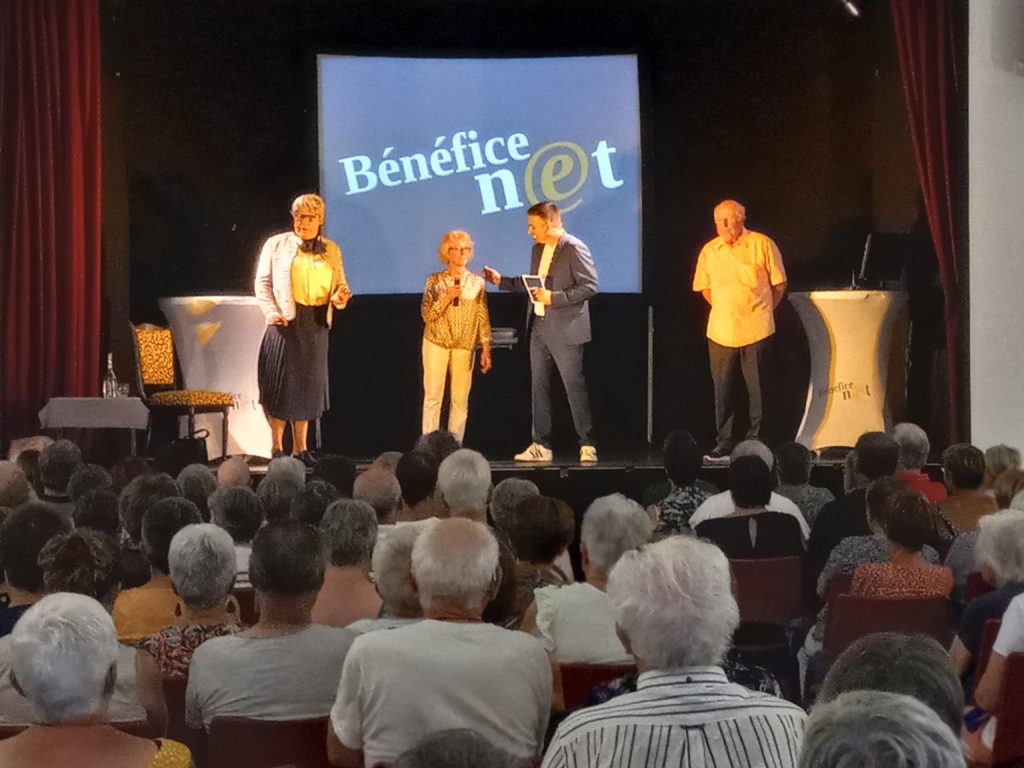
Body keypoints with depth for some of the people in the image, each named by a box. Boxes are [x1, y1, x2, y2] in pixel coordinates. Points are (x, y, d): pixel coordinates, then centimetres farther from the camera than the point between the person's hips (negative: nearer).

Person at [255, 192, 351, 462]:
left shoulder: (332, 250, 13)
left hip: (316, 322, 3)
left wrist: (340, 296, -10)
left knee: (308, 383, 7)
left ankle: (301, 447, 14)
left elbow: (340, 285, 13)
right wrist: (272, 312, -14)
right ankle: (276, 447, 3)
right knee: (281, 381, -4)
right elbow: (263, 282, 0)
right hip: (286, 319, -3)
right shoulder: (277, 244, 4)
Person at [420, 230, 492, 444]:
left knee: (461, 400, 0)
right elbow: (426, 314, -3)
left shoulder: (477, 282, 6)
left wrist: (486, 348, 1)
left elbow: (483, 318, 5)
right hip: (437, 343, -1)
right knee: (433, 396, -5)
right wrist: (447, 297, -16)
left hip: (465, 346, 1)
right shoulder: (435, 281, 2)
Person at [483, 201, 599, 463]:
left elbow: (590, 286, -17)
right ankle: (541, 446, 15)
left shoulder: (574, 249, -12)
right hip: (539, 327, 8)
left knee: (574, 387, -4)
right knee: (539, 387, 9)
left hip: (565, 330, -8)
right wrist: (502, 280, 17)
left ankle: (587, 445, 4)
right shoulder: (538, 250, 13)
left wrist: (553, 298, -21)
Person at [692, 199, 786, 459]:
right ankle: (724, 443, 13)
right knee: (722, 388, 5)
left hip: (756, 329, -3)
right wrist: (725, 310, 11)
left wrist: (763, 311, 5)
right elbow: (704, 288, 18)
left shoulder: (762, 245, -3)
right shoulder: (709, 251, 6)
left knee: (757, 387, 1)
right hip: (720, 331, 3)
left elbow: (779, 283, 5)